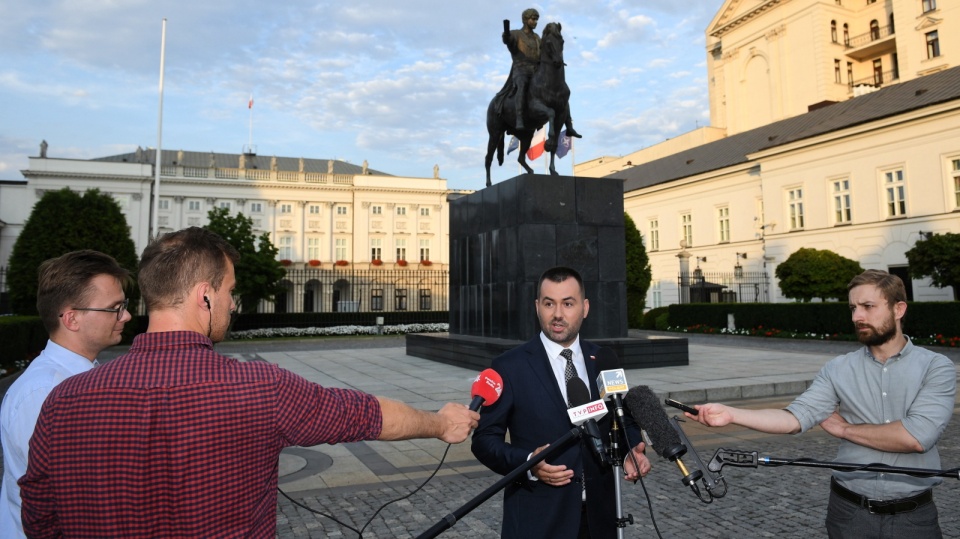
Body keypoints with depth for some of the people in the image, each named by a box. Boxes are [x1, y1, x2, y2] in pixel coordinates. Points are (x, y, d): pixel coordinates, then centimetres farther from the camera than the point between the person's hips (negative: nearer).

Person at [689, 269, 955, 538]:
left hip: (913, 515, -1)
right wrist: (731, 414, -27)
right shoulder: (837, 370, -1)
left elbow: (917, 437, -20)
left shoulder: (936, 367, -7)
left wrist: (846, 429, -9)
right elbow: (796, 417, -14)